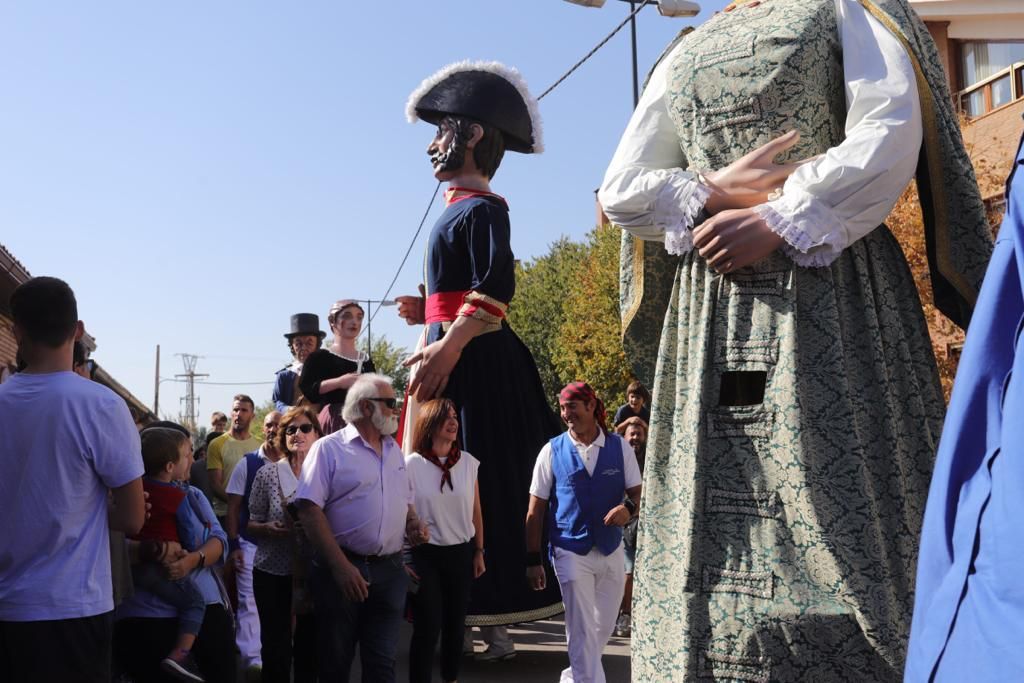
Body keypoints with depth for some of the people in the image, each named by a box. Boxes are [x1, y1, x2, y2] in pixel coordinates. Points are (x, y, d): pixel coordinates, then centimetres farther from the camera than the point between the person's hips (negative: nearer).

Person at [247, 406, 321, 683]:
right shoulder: (267, 473, -1)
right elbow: (251, 525, 4)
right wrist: (269, 529, -16)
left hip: (315, 572, 1)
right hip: (273, 572, 0)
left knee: (310, 645, 9)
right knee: (275, 646, 3)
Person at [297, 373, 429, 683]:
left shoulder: (394, 450, 14)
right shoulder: (329, 448, -7)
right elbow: (310, 509, -14)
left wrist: (414, 524, 1)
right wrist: (340, 566, -20)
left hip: (390, 569, 5)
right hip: (342, 568, -5)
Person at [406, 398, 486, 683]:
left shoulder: (468, 462, 1)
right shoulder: (411, 464, -8)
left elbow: (476, 512, 8)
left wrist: (479, 552, 9)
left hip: (461, 553, 3)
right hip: (425, 554, -3)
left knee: (455, 623, 12)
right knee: (427, 627, -1)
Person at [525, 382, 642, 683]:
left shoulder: (619, 447, -1)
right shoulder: (552, 451, -5)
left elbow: (638, 493, 3)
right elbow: (535, 511, -2)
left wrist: (629, 508, -21)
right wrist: (533, 560, -4)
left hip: (612, 551, 3)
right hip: (571, 553, -3)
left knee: (604, 628, 16)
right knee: (582, 631, -3)